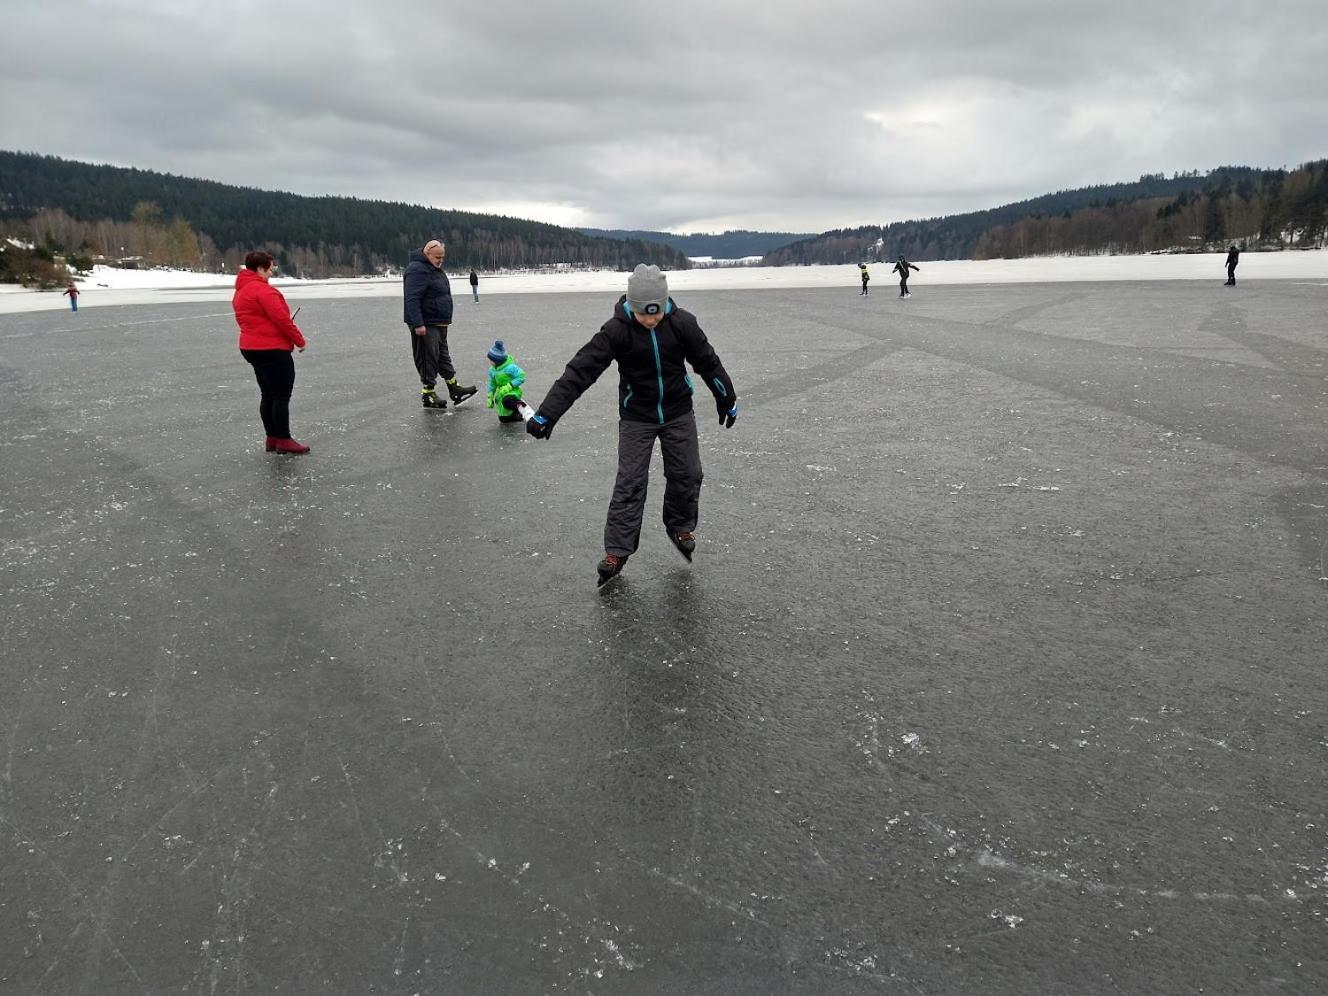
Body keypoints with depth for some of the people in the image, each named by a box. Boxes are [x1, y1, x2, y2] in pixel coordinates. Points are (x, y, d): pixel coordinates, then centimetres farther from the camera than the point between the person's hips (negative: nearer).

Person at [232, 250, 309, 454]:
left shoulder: (240, 291, 15)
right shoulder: (263, 290, -16)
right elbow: (281, 318, -19)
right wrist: (299, 340, -7)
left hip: (251, 347, 10)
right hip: (273, 349, -10)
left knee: (268, 395, 14)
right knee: (282, 396, -4)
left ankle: (272, 438, 18)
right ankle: (283, 440, -2)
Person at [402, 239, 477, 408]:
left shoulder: (435, 269, 17)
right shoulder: (417, 270, -16)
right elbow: (412, 299, -23)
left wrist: (445, 321, 26)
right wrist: (418, 324, -28)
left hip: (439, 324, 10)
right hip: (425, 325, -10)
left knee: (443, 356, 15)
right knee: (428, 359, -4)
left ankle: (454, 388, 22)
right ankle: (428, 395, 2)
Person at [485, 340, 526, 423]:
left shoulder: (510, 367, -22)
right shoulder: (492, 369, 1)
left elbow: (521, 376, -21)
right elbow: (492, 384, 14)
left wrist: (509, 386, -26)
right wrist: (490, 397, 14)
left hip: (513, 392, -8)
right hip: (501, 393, 8)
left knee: (506, 401, -43)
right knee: (503, 418, 11)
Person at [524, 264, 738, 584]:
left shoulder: (682, 323, -15)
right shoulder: (616, 330, -22)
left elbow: (708, 362, -1)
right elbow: (580, 370, -26)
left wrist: (727, 400, 11)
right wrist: (546, 413, -31)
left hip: (678, 412, 2)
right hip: (636, 417, -2)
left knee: (687, 474, 8)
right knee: (629, 483, -4)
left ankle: (680, 527, 33)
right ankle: (616, 551, 3)